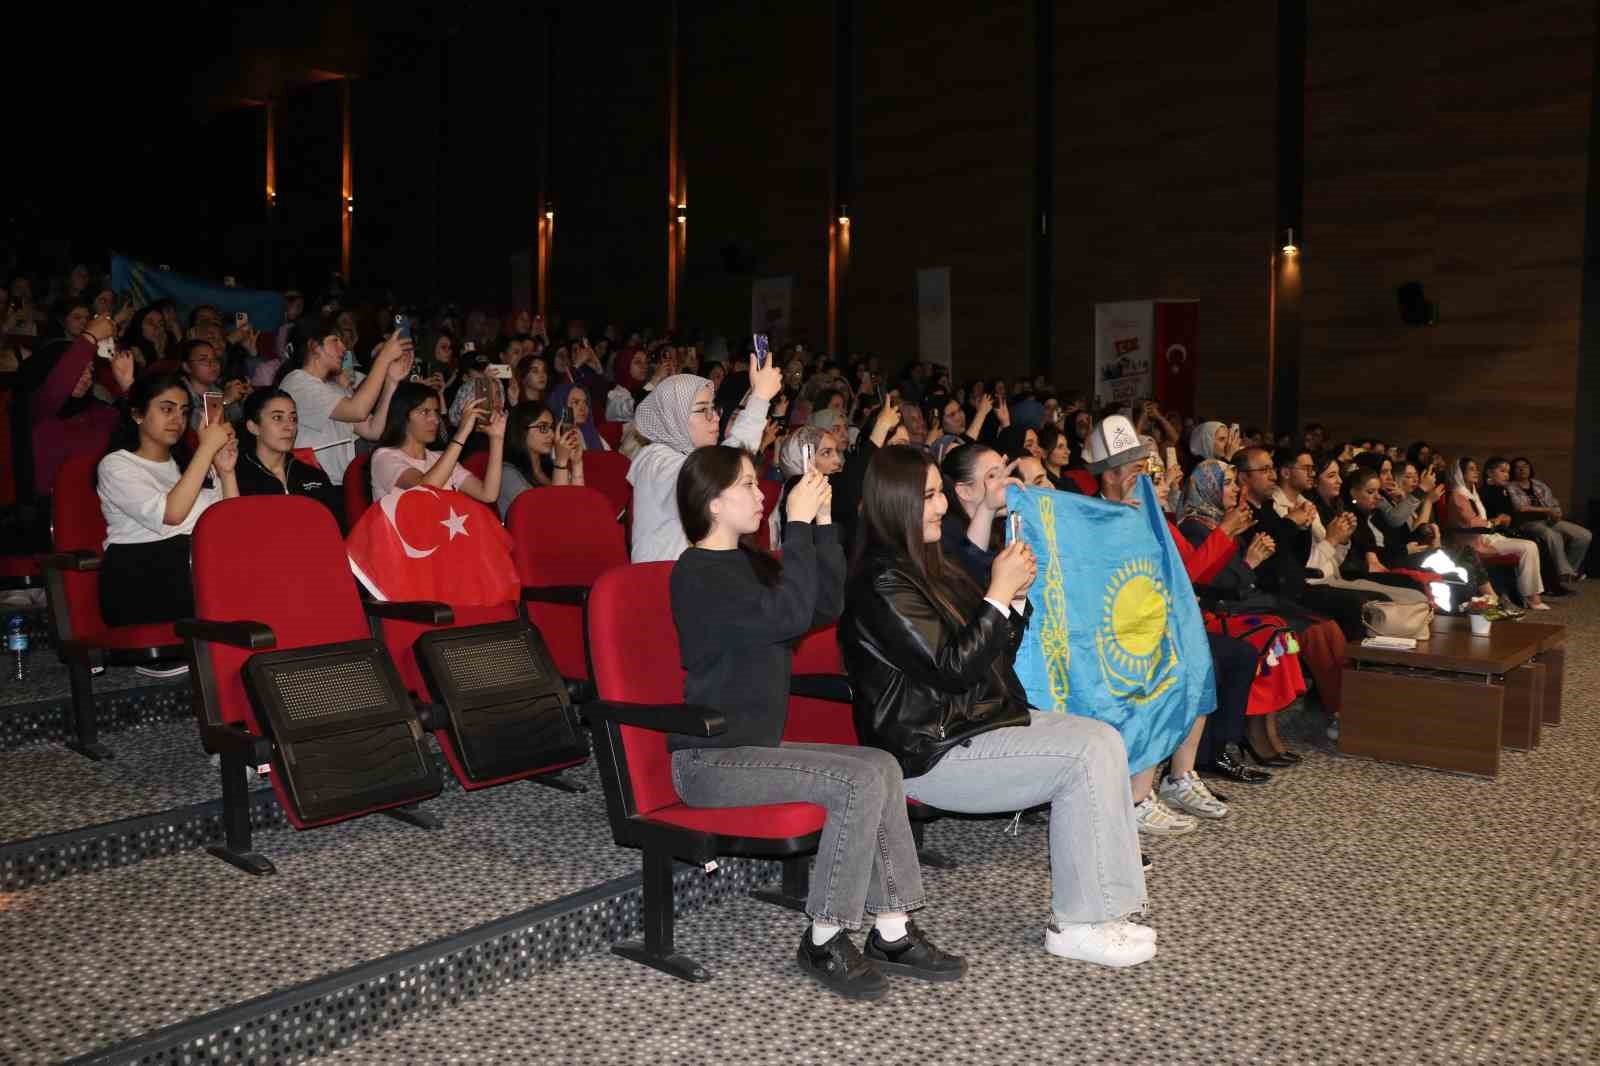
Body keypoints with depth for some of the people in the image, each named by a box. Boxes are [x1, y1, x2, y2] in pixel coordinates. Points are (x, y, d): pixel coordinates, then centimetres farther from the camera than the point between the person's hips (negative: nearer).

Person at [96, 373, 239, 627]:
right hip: (142, 575, -6)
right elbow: (170, 515, -12)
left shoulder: (190, 463, 26)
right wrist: (207, 447, -10)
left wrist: (226, 472, 1)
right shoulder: (116, 464, 7)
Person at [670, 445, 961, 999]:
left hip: (755, 746, 9)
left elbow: (827, 604, 6)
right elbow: (788, 615, -27)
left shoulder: (748, 562, 15)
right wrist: (799, 524, -21)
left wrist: (823, 521, -1)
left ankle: (892, 932, -2)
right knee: (860, 781, -22)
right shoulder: (698, 572, -14)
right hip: (710, 759, -9)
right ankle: (824, 943, -9)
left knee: (882, 766, -5)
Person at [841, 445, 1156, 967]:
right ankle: (1075, 924, -7)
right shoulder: (882, 583, -16)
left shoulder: (928, 566, 13)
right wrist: (999, 593, -16)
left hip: (977, 719, 10)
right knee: (1085, 757, -17)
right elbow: (952, 668, -21)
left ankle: (1107, 900, 2)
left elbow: (994, 654, 16)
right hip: (931, 751, -9)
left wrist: (1016, 595, -1)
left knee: (1104, 738, -2)